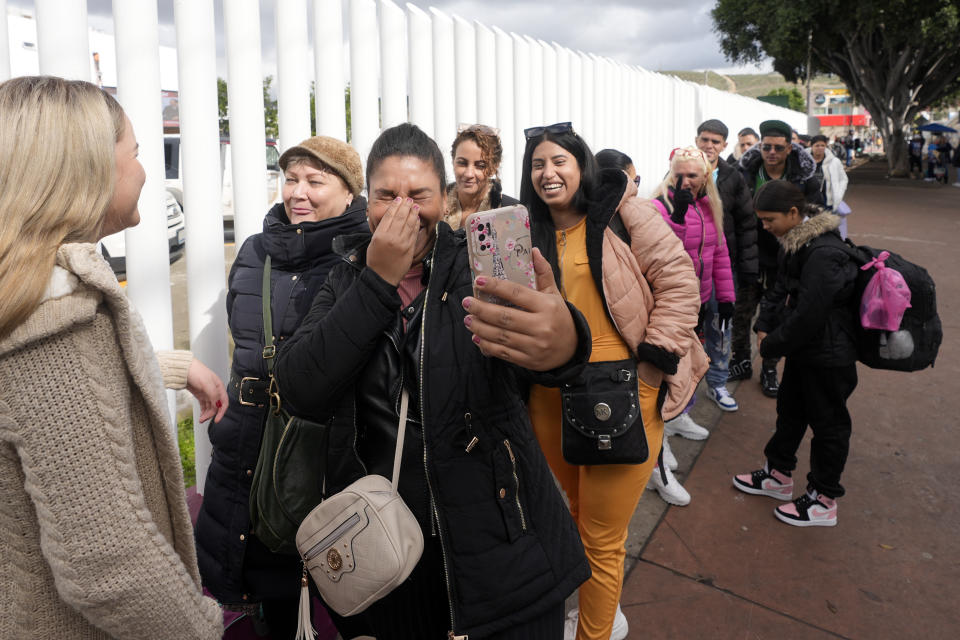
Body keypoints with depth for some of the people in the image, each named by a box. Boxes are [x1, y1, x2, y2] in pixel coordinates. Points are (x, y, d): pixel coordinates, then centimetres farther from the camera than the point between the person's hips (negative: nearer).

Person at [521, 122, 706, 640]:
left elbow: (678, 277, -7)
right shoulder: (530, 232, 11)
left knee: (601, 536, 3)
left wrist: (655, 353, -12)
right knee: (572, 513, 21)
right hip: (551, 397, 6)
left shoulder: (620, 212, -4)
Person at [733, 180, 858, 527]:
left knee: (828, 424, 6)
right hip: (803, 349, 10)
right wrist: (764, 326, -1)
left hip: (829, 356, -10)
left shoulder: (824, 254, -29)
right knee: (790, 410, 21)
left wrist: (771, 346, -15)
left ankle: (823, 501, 22)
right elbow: (781, 289, 13)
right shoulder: (795, 242, 3)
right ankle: (778, 475, 39)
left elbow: (808, 315, -28)